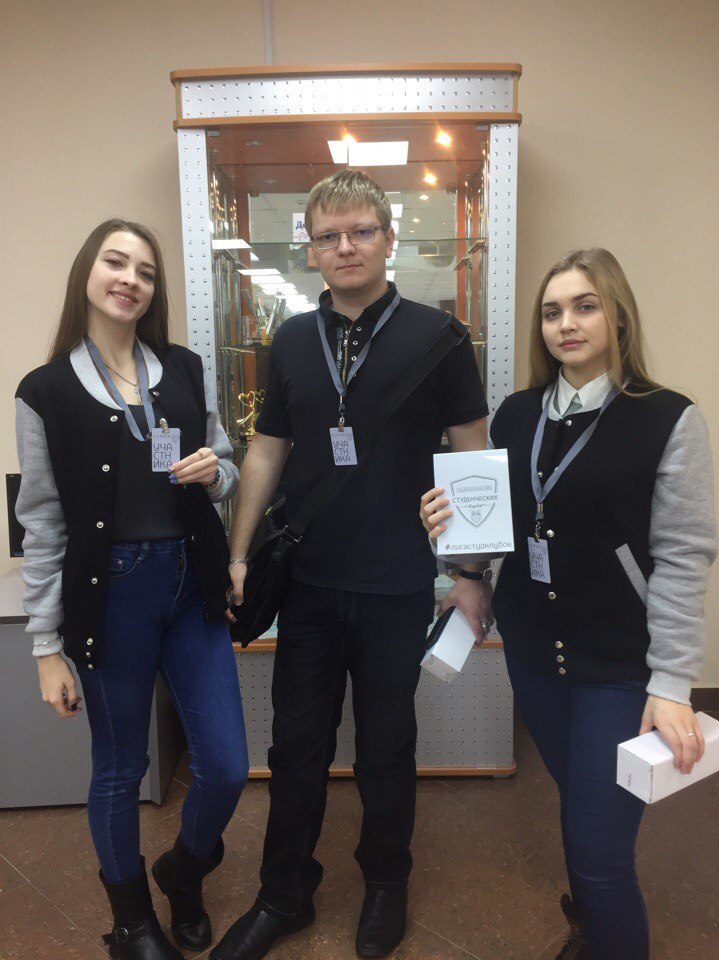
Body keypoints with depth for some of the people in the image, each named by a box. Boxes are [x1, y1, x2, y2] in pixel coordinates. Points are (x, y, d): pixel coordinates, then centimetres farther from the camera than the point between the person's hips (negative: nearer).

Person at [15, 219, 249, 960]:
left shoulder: (185, 370, 5)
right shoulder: (46, 390, -4)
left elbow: (229, 475, 13)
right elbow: (42, 524, -3)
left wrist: (214, 471, -12)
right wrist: (47, 647, -3)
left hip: (193, 588, 3)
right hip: (110, 596, -3)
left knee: (226, 768, 8)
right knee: (120, 768, 15)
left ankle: (183, 874, 42)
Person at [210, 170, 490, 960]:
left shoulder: (435, 336, -6)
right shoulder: (291, 341, 5)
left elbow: (472, 453, -3)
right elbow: (265, 453, 8)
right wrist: (239, 555, 4)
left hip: (397, 586, -3)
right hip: (307, 580, 3)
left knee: (386, 747, 16)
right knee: (296, 745, 16)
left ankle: (386, 883, 41)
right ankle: (283, 894, 38)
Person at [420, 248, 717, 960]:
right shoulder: (516, 415, 3)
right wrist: (451, 524, -10)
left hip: (618, 661, -4)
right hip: (530, 646, 5)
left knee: (601, 844, 0)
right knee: (578, 801, 21)